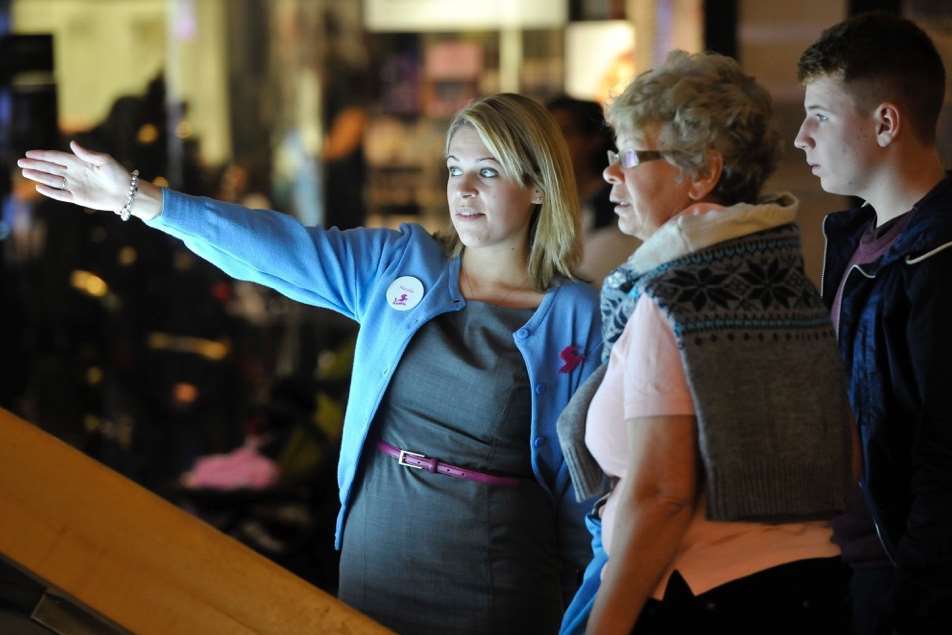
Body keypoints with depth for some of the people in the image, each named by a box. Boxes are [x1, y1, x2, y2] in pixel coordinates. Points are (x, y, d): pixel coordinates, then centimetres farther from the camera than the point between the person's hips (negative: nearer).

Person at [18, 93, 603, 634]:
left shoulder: (579, 316, -6)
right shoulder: (396, 264, 1)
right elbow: (272, 246, -6)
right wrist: (137, 199, -14)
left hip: (495, 583, -3)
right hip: (375, 554, 3)